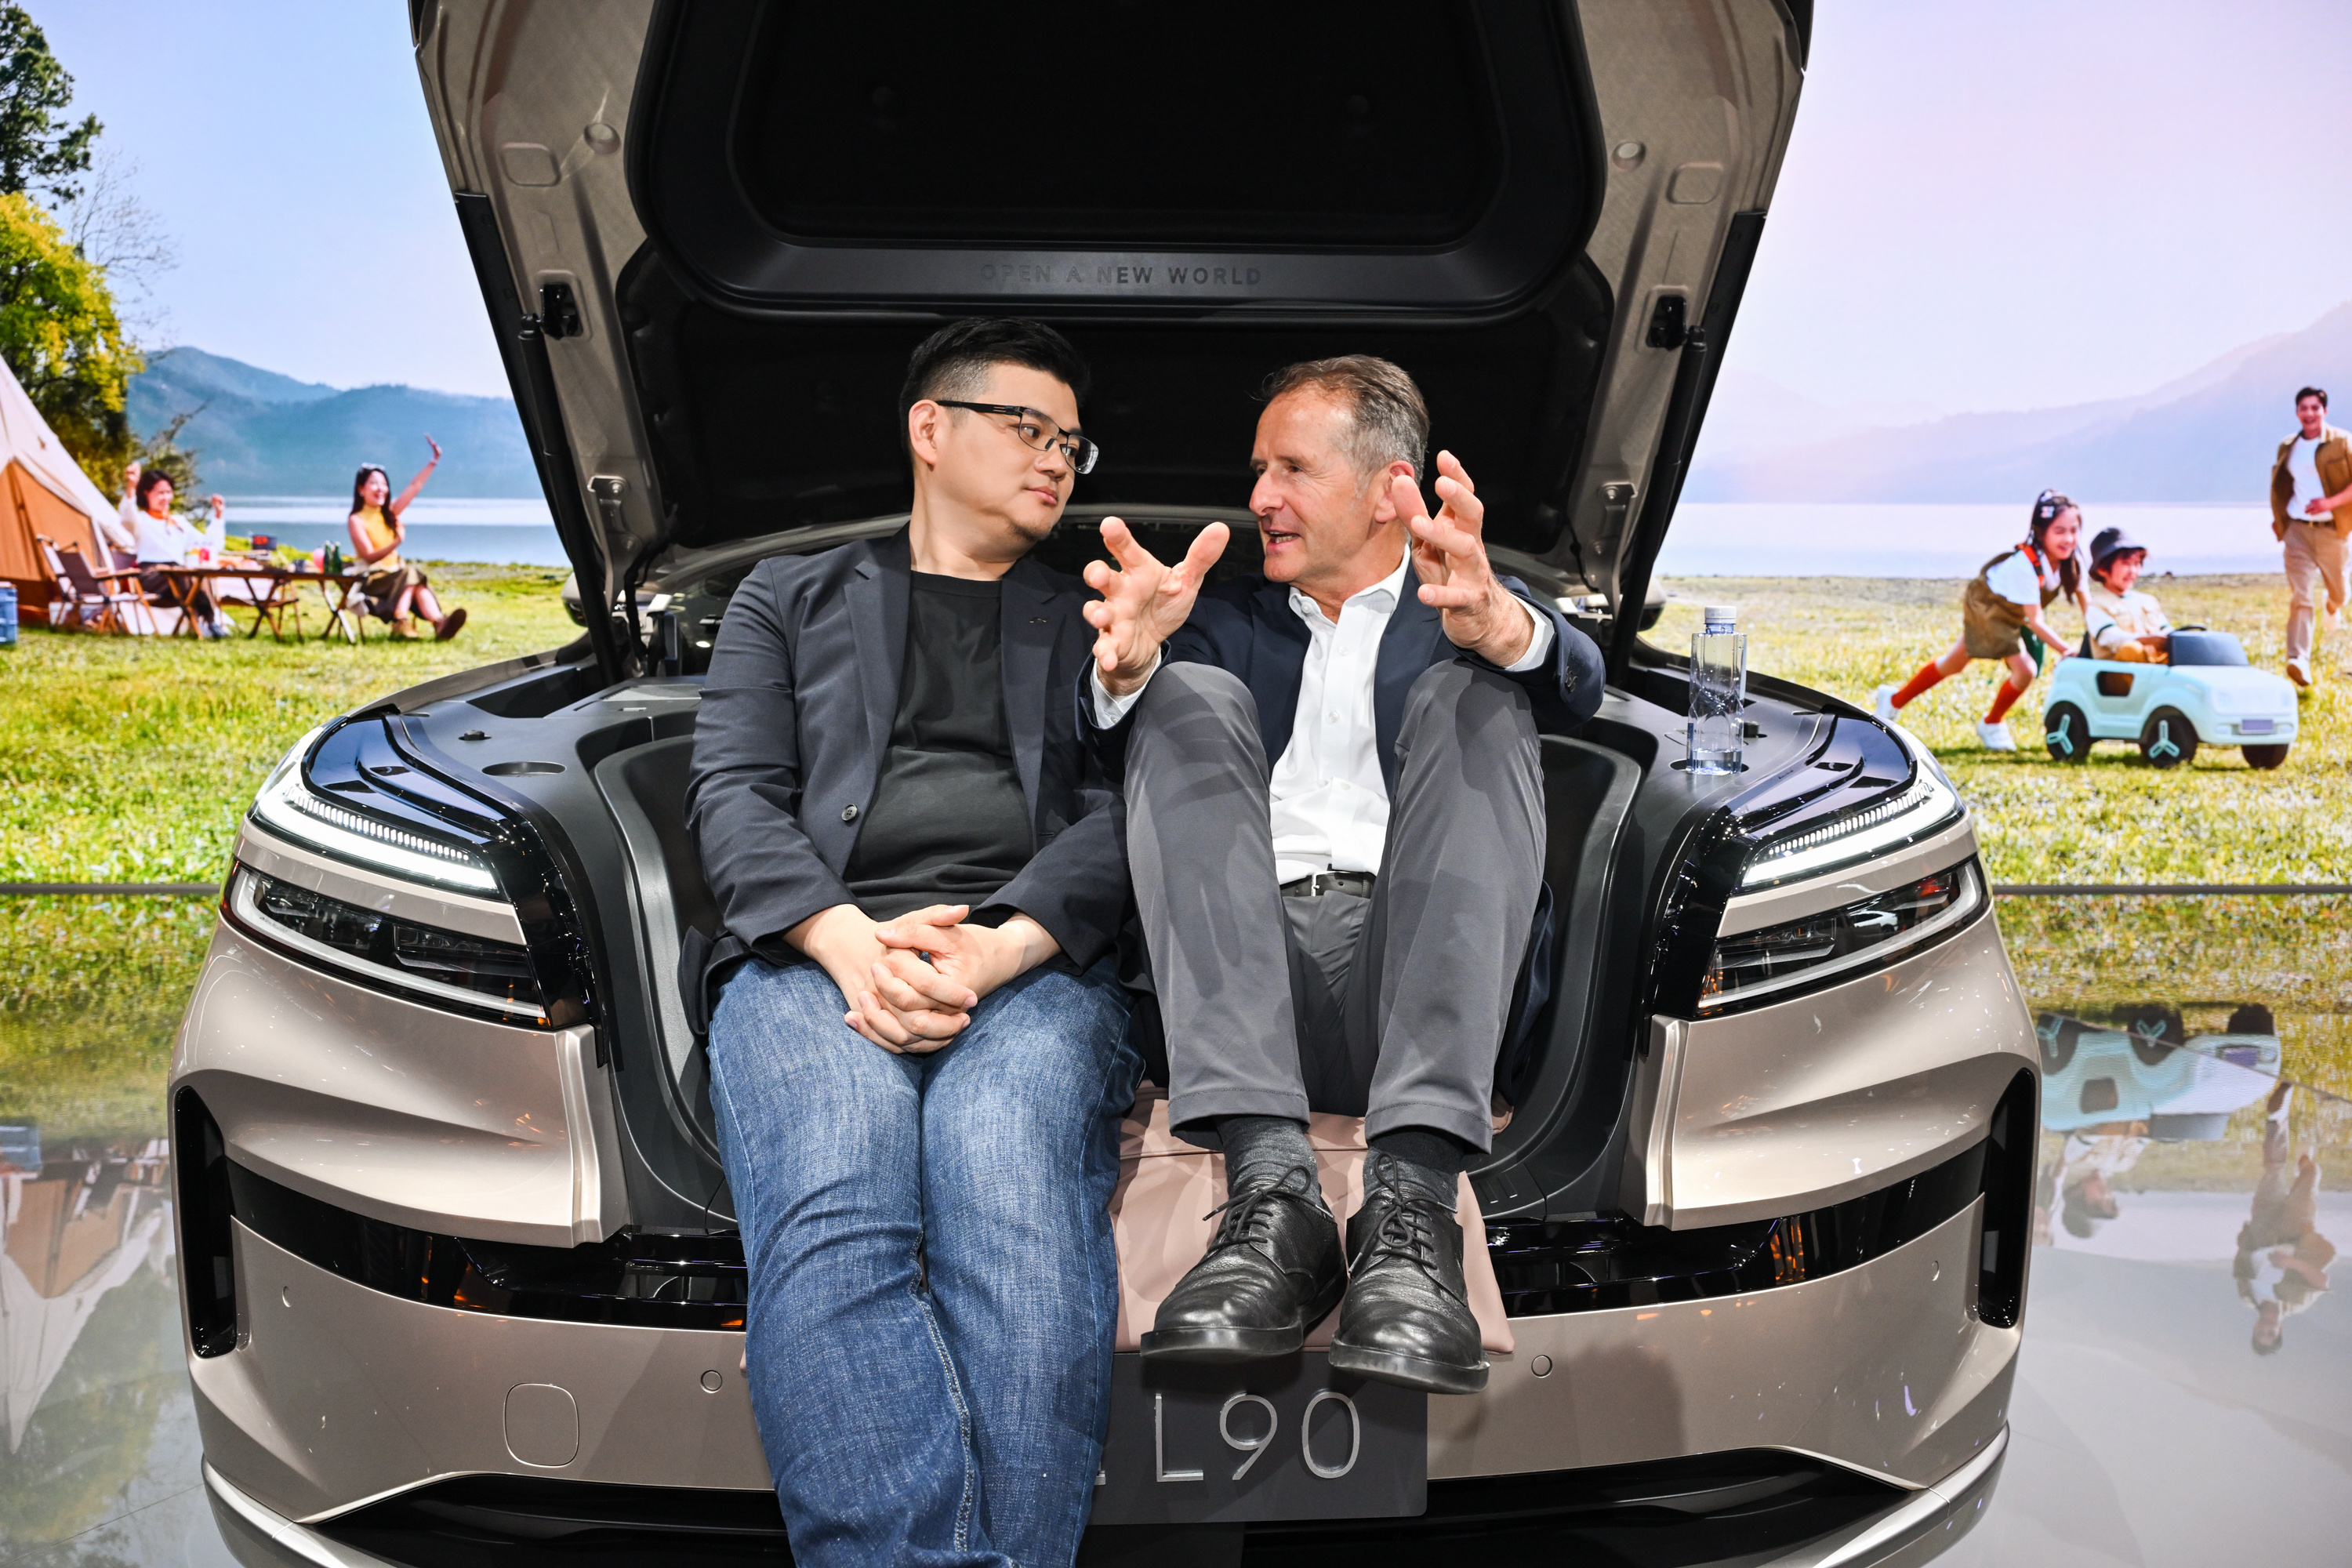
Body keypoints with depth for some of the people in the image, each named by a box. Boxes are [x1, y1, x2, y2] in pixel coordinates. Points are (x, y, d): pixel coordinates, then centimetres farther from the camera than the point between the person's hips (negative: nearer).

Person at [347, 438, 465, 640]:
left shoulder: (389, 513, 14)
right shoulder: (356, 520, -6)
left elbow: (415, 486, 8)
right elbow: (369, 557, -15)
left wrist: (434, 460, 1)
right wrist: (396, 543, -30)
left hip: (395, 573, 5)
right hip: (371, 578, -5)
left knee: (419, 584, -27)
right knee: (409, 576, -32)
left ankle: (439, 623, -55)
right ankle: (400, 623, -52)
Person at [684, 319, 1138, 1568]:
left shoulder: (1091, 624, 28)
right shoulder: (788, 599, 27)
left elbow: (1121, 811, 11)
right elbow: (733, 794, 12)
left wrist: (998, 948, -11)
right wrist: (848, 940, -10)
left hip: (1033, 965, 0)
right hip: (813, 954, 0)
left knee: (1020, 1245, -34)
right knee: (832, 1239, -33)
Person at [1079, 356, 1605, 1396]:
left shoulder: (1479, 608, 21)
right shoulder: (1228, 623, 27)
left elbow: (1573, 685, -4)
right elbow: (1114, 737, 7)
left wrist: (1496, 622, -28)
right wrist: (1131, 659, -18)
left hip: (1423, 988, -1)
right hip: (1247, 982, 2)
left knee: (1472, 694, -19)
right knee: (1186, 700, -15)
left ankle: (1412, 1202, -36)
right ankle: (1270, 1192, -34)